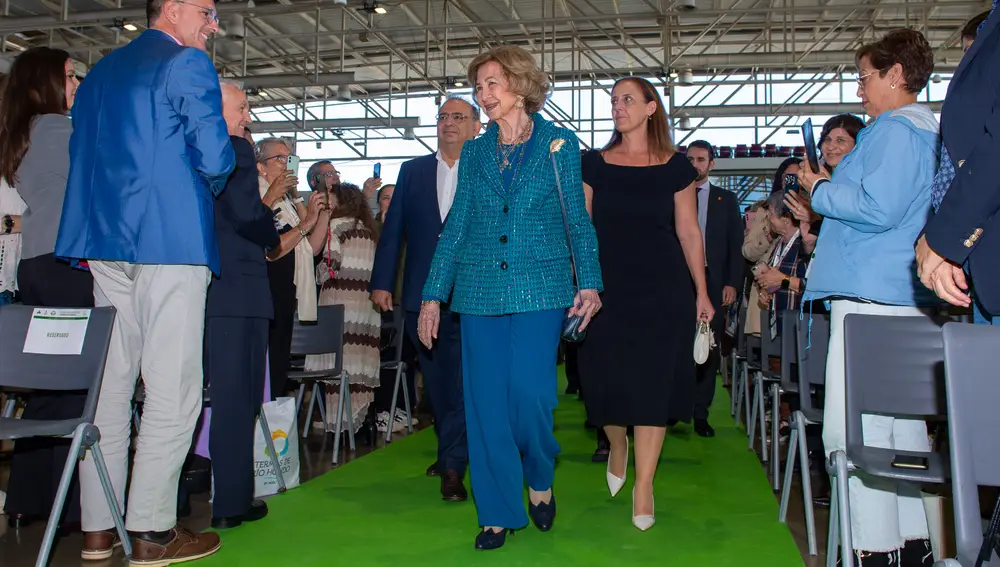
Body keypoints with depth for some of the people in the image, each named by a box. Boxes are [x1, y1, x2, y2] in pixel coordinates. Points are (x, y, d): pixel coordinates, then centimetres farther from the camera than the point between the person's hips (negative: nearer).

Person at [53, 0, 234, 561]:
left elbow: (82, 157, 21)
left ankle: (98, 526, 16)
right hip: (171, 239, -8)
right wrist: (210, 181, 9)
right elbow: (215, 158, -11)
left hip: (104, 241, 8)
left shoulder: (100, 72, 20)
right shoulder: (188, 64, -4)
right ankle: (152, 530, -1)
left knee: (109, 382, 10)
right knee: (172, 389, -4)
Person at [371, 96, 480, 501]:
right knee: (435, 378, 14)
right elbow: (393, 228, 9)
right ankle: (452, 450, 31)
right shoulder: (412, 171, 12)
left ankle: (453, 467, 1)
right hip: (421, 294, 4)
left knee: (461, 380, -5)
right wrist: (382, 282, 3)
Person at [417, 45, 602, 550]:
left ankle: (540, 481, 19)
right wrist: (433, 295, 8)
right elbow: (456, 225, 12)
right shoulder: (474, 152, 13)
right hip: (479, 289, 3)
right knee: (485, 400, 2)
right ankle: (499, 513, 16)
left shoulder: (559, 144, 5)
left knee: (529, 391, -12)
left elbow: (578, 219, 4)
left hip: (538, 287, -3)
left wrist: (589, 282, -7)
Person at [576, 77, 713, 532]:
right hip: (608, 287, 1)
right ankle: (617, 445, 35)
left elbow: (689, 233, 5)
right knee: (607, 379, 1)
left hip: (663, 290, -1)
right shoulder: (595, 164, 6)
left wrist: (701, 292, 2)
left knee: (653, 382, 0)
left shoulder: (676, 167, 3)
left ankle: (644, 486, 11)